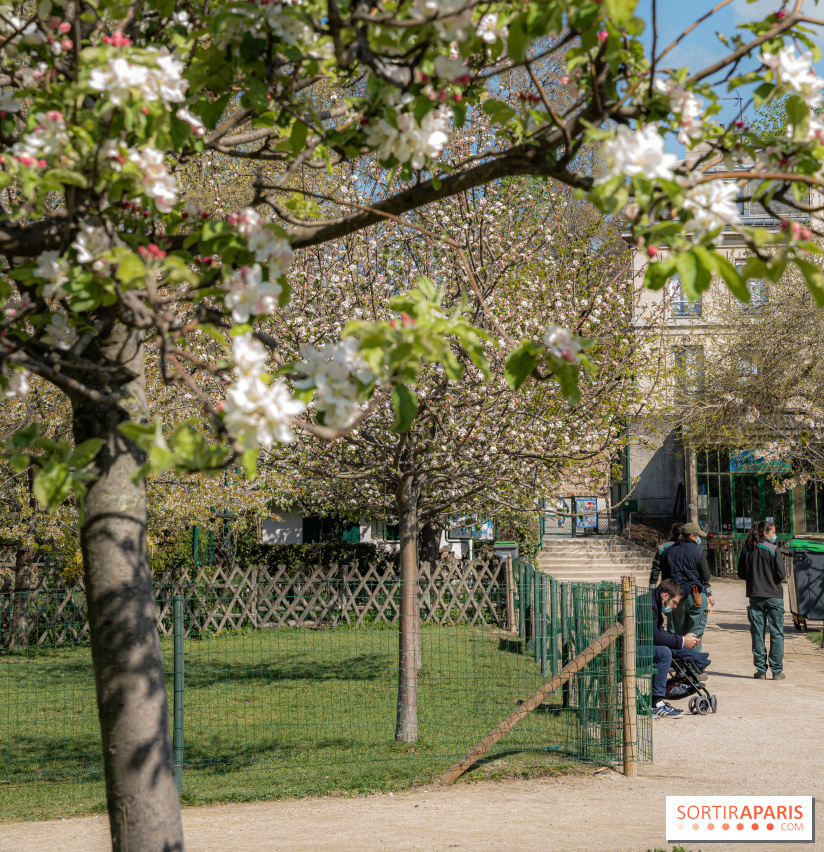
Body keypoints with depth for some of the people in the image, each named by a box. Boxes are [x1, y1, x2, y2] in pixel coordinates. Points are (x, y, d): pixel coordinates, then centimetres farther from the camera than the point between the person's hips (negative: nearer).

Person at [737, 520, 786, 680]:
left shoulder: (746, 550, 3)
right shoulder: (773, 549, -9)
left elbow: (741, 574, 6)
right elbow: (781, 574, -12)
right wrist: (771, 577, 9)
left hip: (755, 596, 4)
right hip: (774, 596, -3)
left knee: (757, 633, 8)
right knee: (776, 633, 3)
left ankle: (760, 670, 8)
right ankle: (777, 671, 4)